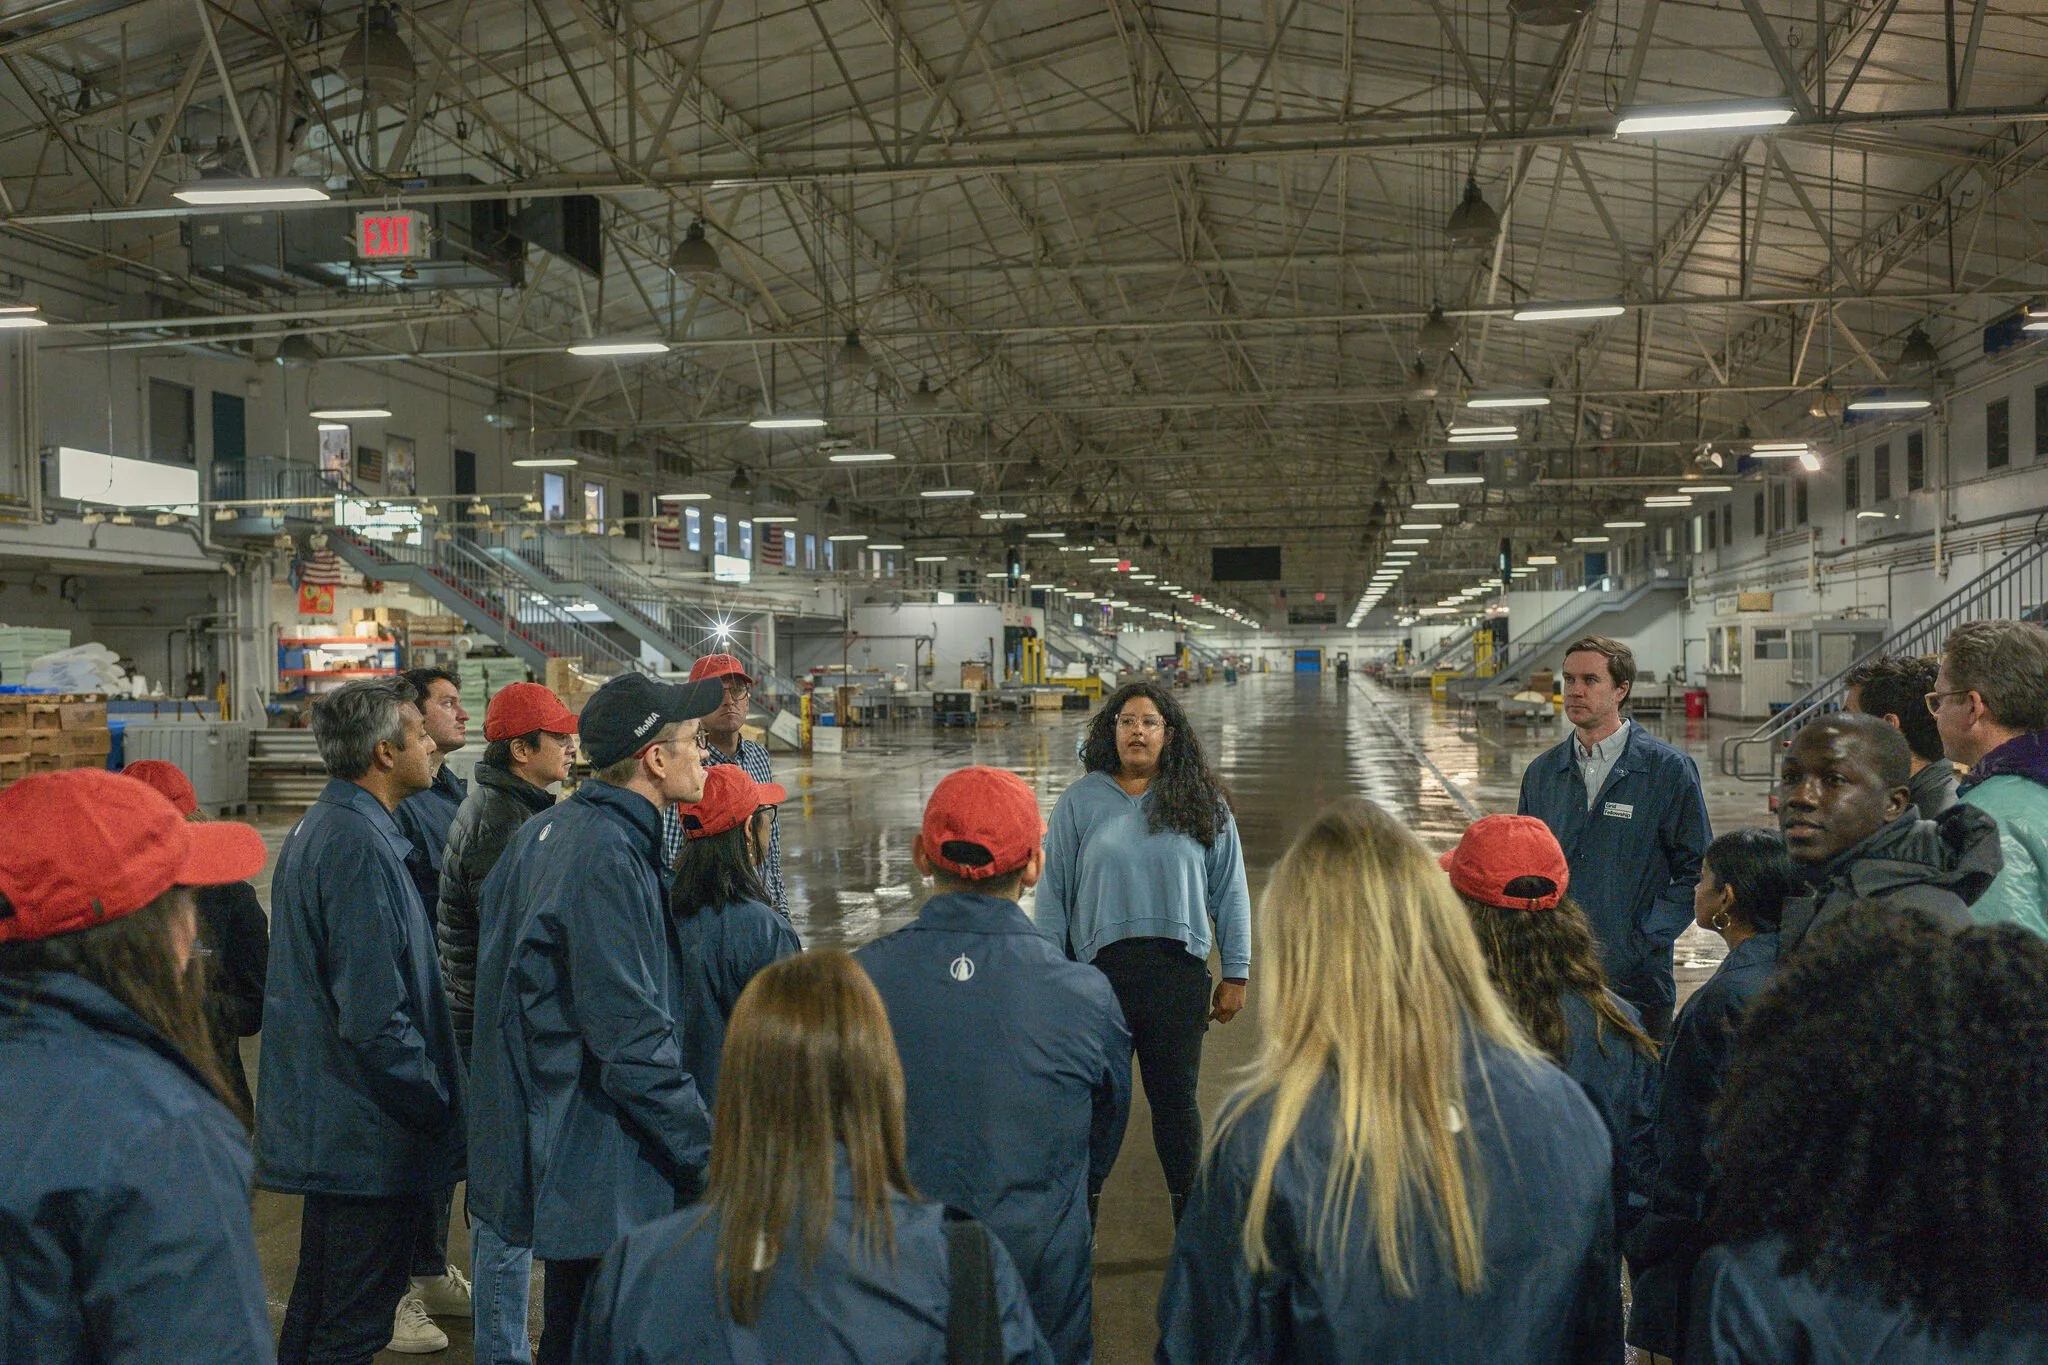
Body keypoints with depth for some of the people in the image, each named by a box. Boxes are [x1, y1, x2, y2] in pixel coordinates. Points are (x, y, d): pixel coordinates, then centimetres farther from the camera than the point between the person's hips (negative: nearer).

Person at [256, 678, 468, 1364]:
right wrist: (437, 1105, -15)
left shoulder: (314, 830, 10)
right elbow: (375, 1017, -26)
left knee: (316, 1305, 22)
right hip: (372, 1133, -10)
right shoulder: (361, 846, -22)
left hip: (323, 1123, 10)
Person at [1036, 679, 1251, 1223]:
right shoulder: (1080, 801, 2)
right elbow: (1053, 893, 4)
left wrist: (1235, 975, 5)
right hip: (1101, 968, 0)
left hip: (1180, 972, 1)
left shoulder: (1202, 803, 5)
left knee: (1176, 1098, 10)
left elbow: (1230, 892, 7)